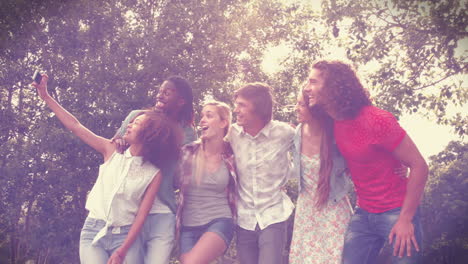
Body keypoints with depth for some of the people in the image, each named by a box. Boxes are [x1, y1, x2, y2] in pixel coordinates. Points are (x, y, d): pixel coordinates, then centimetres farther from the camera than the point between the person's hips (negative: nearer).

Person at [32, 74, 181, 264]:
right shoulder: (112, 151, 3)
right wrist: (45, 96, 4)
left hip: (126, 236, -1)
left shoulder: (153, 175, -3)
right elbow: (75, 126, 5)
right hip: (93, 231, 1)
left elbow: (141, 216, -7)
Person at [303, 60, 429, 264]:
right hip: (363, 214, 6)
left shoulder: (376, 120, -20)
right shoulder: (334, 124, 1)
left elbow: (419, 166, -17)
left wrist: (406, 219, -17)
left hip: (396, 213, -6)